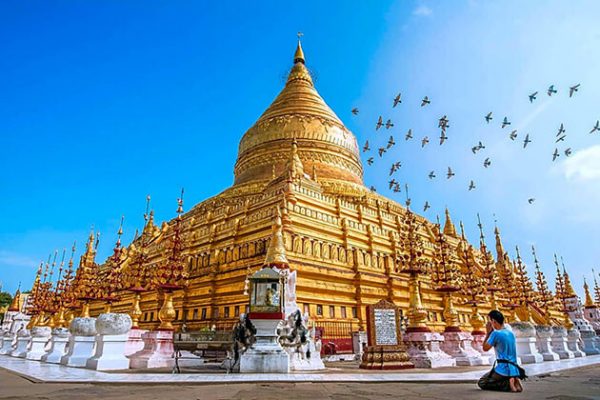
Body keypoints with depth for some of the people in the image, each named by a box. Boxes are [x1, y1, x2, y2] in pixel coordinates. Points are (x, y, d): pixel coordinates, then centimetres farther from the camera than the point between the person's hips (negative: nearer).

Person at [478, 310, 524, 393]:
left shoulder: (496, 333, -13)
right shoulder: (511, 333, 9)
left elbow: (485, 348, -3)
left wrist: (488, 333, 1)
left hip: (503, 370, -7)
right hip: (514, 370, 7)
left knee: (481, 383, 7)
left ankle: (507, 384, -11)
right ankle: (514, 381, 3)